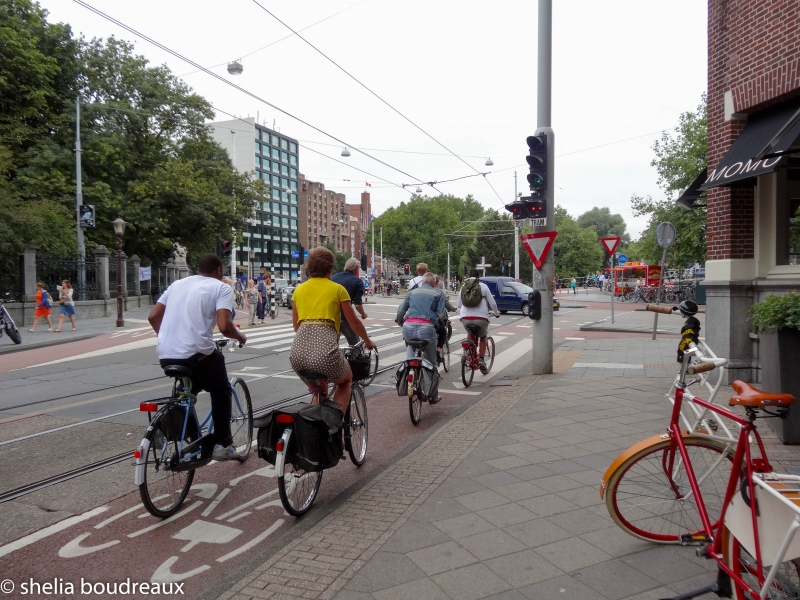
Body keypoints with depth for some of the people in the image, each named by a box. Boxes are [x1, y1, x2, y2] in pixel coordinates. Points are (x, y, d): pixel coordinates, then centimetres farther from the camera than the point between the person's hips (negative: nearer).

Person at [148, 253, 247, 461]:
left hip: (166, 354, 5)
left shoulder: (177, 284, 18)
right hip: (197, 353, -5)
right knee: (221, 391, 20)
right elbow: (224, 326, -13)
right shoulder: (221, 287, 1)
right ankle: (222, 445, 18)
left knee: (188, 388, 34)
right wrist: (240, 338, 7)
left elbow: (153, 316, 15)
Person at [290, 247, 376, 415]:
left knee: (320, 392, 33)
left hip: (298, 353, 4)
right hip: (325, 352, -4)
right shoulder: (337, 289, 7)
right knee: (345, 381, 29)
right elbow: (354, 323, 15)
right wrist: (368, 341, 32)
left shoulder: (299, 290, 17)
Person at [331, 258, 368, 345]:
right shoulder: (357, 281, -4)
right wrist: (363, 314, 10)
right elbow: (358, 305, -10)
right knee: (354, 343, 13)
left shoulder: (334, 276, 11)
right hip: (344, 316, -5)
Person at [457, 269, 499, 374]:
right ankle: (481, 359, 6)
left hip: (465, 318, 3)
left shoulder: (463, 287, 13)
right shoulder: (483, 286, 4)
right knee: (483, 338, 20)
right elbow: (492, 303, 4)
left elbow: (459, 304, 20)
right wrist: (496, 313, 22)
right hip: (480, 317, -2)